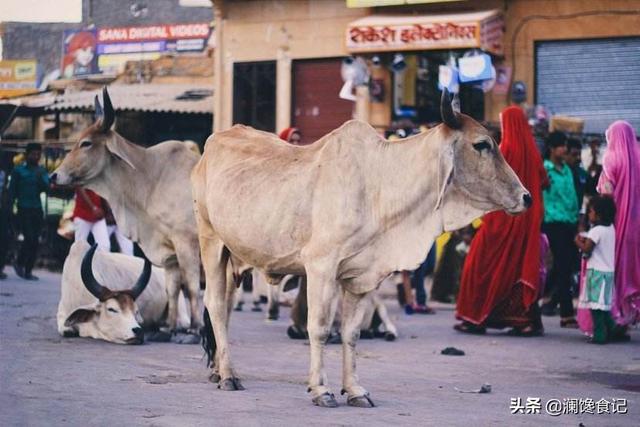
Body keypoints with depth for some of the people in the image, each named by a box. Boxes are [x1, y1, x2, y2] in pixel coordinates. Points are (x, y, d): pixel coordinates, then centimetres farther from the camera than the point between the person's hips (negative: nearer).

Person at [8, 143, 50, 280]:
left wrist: (40, 178, -18)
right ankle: (19, 263, 6)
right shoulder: (19, 171, -1)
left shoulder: (42, 171, 10)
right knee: (29, 238, -15)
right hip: (24, 209, -4)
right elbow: (12, 191, 0)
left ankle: (28, 271, 6)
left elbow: (46, 188, -1)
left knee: (35, 241, 1)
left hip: (37, 210, 4)